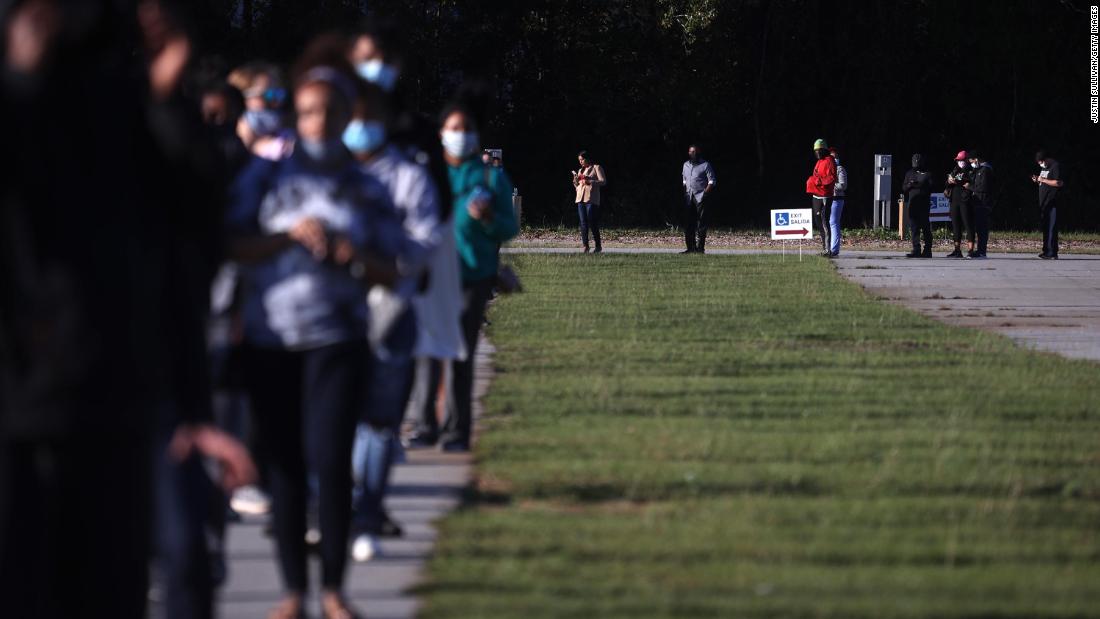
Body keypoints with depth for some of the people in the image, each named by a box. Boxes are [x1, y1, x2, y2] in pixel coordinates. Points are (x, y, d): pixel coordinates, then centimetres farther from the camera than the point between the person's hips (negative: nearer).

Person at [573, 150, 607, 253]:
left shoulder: (596, 167, 4)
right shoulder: (580, 171, 22)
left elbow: (603, 181, -5)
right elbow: (576, 186, 26)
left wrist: (590, 182, -15)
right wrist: (576, 181, 4)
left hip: (591, 198, -6)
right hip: (580, 198, 6)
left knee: (592, 222, -9)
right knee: (583, 223, -1)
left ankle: (598, 246, -1)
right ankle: (585, 246, -2)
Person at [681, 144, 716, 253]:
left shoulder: (705, 165, 0)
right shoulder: (686, 165, 18)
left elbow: (711, 182, -2)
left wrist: (705, 193, -14)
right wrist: (684, 193, 12)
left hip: (700, 198, -6)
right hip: (689, 198, 6)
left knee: (701, 223, -6)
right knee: (688, 223, 5)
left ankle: (700, 247, -5)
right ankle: (690, 247, 11)